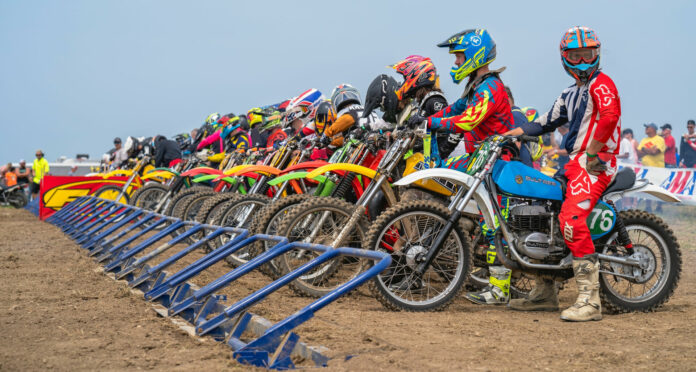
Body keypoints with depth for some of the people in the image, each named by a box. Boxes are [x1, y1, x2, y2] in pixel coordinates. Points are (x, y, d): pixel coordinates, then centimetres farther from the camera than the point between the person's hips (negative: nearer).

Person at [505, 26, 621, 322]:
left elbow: (610, 117, -22)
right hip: (574, 162, 10)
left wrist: (591, 154, -21)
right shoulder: (570, 94, 24)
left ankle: (589, 300, -30)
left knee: (571, 218, -28)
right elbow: (548, 121, 28)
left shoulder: (601, 83, -5)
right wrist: (512, 133, 16)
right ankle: (545, 293, 18)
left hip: (595, 163, -10)